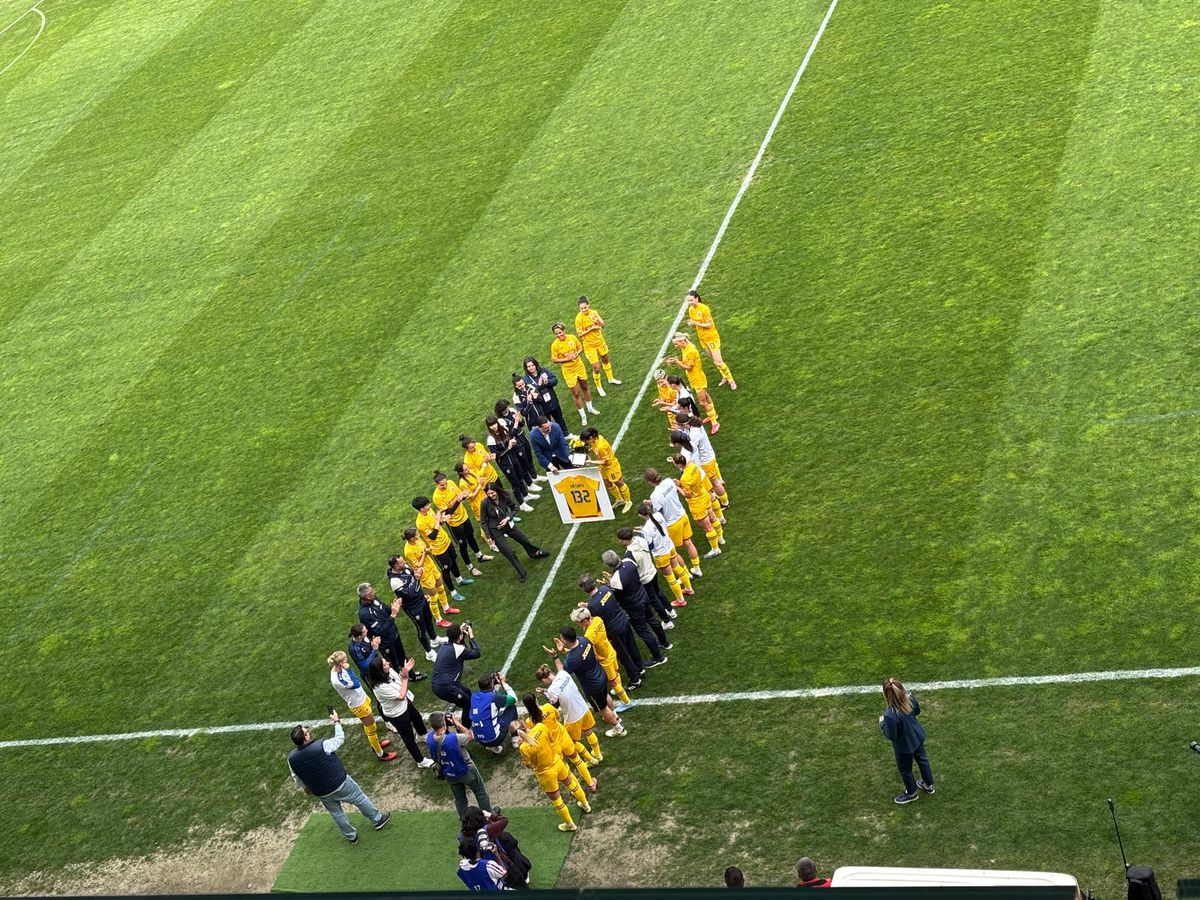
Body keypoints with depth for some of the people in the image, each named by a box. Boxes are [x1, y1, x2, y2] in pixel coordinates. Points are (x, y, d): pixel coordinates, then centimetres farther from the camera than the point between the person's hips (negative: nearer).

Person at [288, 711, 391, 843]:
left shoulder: (291, 758, -19)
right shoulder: (322, 746, -31)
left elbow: (296, 778, 0)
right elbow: (340, 738, -11)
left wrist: (306, 787, 21)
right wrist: (337, 722, 6)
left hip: (321, 793, 4)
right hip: (340, 784, -4)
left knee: (336, 813, 28)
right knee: (360, 799, 23)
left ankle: (351, 836, 44)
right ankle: (377, 820, 42)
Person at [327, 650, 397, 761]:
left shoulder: (339, 669, -10)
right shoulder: (337, 680, -37)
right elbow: (355, 685, -34)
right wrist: (348, 670, -34)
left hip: (361, 697, 9)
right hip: (358, 705, -9)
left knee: (368, 724, 29)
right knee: (371, 727, 8)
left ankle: (376, 744, 53)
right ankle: (381, 754, 25)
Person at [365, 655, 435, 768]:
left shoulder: (389, 671, -19)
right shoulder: (381, 687, -41)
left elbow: (399, 680, 0)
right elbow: (401, 696, -32)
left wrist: (405, 671, -18)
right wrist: (405, 678, -29)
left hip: (405, 704, 8)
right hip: (397, 714, -8)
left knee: (417, 718, 35)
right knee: (409, 737, 12)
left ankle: (423, 736, 67)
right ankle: (421, 761, 32)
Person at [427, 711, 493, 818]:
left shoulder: (429, 739, -25)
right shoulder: (454, 738, -40)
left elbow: (433, 730, 0)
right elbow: (470, 736, -20)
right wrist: (457, 724, -19)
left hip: (449, 776, 4)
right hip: (466, 771, -4)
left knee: (459, 799, 26)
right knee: (481, 792, 23)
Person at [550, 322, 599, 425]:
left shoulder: (572, 338, -12)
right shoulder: (555, 345, -19)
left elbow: (580, 348, 3)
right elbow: (554, 359, -13)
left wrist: (577, 354, -18)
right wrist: (566, 359, -24)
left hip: (579, 366, 3)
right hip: (568, 371, -3)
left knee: (585, 387, 22)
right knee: (576, 393, 2)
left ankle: (589, 408, 45)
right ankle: (583, 415, 19)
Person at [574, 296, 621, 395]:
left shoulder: (594, 312, -9)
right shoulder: (579, 318, -22)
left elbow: (602, 325, -9)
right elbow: (579, 334, -19)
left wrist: (598, 320, -31)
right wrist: (592, 328, -25)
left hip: (599, 341, 5)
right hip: (589, 345, -5)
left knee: (605, 360, 25)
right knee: (596, 368, -3)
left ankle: (610, 379, 49)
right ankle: (599, 387, 20)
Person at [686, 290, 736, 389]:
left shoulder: (704, 308, -22)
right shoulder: (691, 310, -1)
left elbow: (709, 325, -21)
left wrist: (696, 323, -27)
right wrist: (691, 323, -14)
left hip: (711, 337, -7)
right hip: (702, 339, 7)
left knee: (718, 361, -7)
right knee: (714, 361, 16)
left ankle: (731, 380, 6)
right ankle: (725, 377, 31)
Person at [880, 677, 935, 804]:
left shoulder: (890, 715, -43)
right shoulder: (910, 698, -24)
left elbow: (891, 736, -27)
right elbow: (917, 711, -2)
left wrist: (882, 723, -12)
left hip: (904, 746, -6)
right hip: (918, 737, 6)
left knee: (905, 770, 24)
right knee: (922, 759, 32)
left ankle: (911, 793, 50)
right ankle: (928, 785, 58)